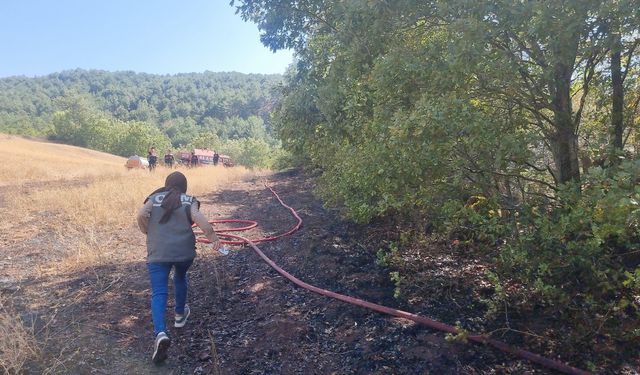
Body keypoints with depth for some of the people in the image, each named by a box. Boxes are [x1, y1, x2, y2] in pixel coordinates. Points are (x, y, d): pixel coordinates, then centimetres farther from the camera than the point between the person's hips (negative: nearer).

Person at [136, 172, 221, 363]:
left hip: (158, 252, 0)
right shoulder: (189, 201, 7)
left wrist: (149, 233, 12)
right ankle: (180, 315, 43)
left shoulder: (155, 198, 12)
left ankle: (160, 333, -25)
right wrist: (213, 237, -12)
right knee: (180, 278, 30)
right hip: (184, 250, 1)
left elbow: (141, 215, -4)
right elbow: (198, 218, -12)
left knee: (159, 293, -4)